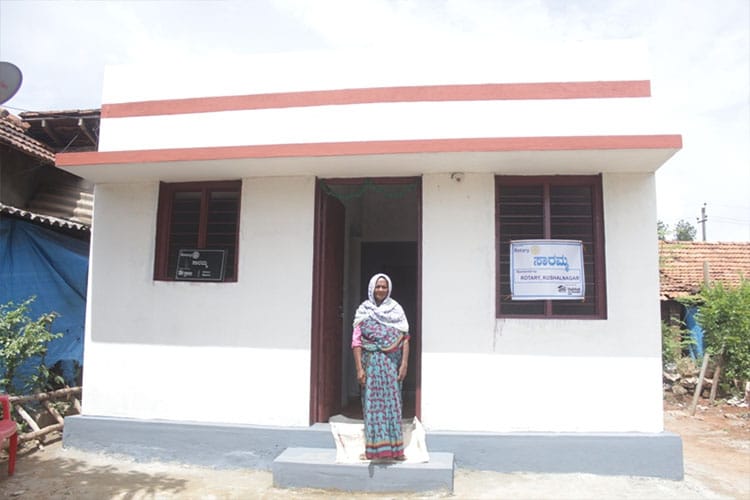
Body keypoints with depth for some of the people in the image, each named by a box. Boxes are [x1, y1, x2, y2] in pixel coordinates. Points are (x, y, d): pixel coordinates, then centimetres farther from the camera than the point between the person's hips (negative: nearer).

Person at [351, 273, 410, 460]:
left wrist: (404, 364, -7)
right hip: (372, 362, -1)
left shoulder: (396, 310, 5)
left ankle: (394, 447, 12)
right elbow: (356, 341, -3)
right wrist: (359, 368, -10)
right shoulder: (363, 311, 2)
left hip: (392, 363, 1)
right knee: (373, 403, 1)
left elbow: (404, 339, 2)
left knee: (392, 402, 4)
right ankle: (375, 448, 9)